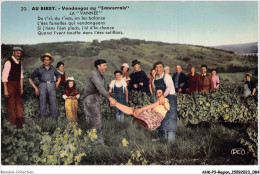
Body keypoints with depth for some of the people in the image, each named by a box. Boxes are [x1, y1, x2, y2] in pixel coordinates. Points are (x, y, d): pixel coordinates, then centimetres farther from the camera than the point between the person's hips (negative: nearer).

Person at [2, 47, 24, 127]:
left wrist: (21, 88, 13)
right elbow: (4, 76, -15)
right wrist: (5, 90, -16)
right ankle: (13, 124, 17)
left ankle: (19, 122, 26)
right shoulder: (9, 62, -14)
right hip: (10, 85, -7)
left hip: (17, 84, 7)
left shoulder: (19, 62, 8)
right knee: (11, 105, 3)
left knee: (19, 104, 13)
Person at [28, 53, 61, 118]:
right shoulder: (39, 69, 10)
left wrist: (58, 82, 12)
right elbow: (30, 78, 14)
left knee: (53, 104, -13)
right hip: (43, 86, -1)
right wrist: (35, 88, 4)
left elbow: (59, 76, 34)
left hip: (51, 87, 1)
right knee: (43, 104, -11)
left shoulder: (53, 69, 17)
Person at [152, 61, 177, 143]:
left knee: (170, 117, -10)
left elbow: (169, 87, -22)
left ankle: (171, 138, -8)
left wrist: (163, 96, -30)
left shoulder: (166, 76, -10)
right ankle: (161, 136, 25)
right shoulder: (154, 79, 11)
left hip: (170, 98, -7)